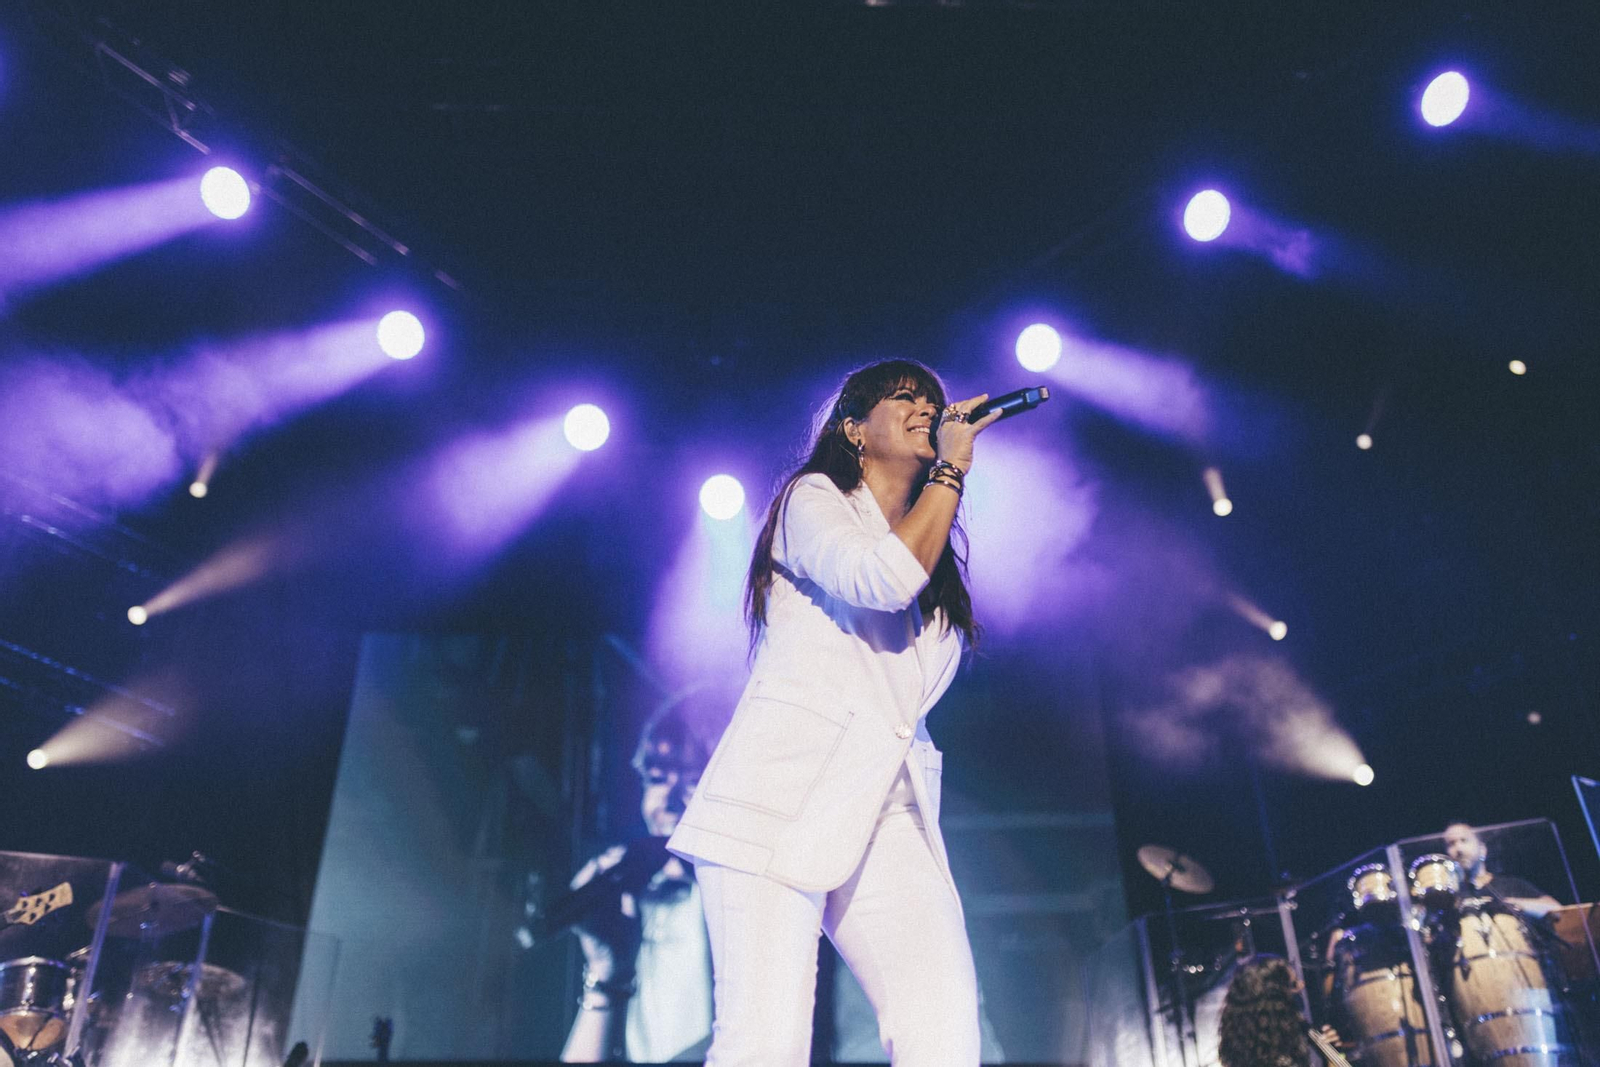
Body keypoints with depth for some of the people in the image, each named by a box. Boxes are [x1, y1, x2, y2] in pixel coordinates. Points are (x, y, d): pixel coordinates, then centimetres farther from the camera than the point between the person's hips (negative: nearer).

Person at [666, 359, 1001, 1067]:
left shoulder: (939, 556, 26)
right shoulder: (813, 498, 9)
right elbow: (884, 578, -13)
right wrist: (951, 469, -3)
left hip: (888, 810, 6)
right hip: (783, 792, -5)